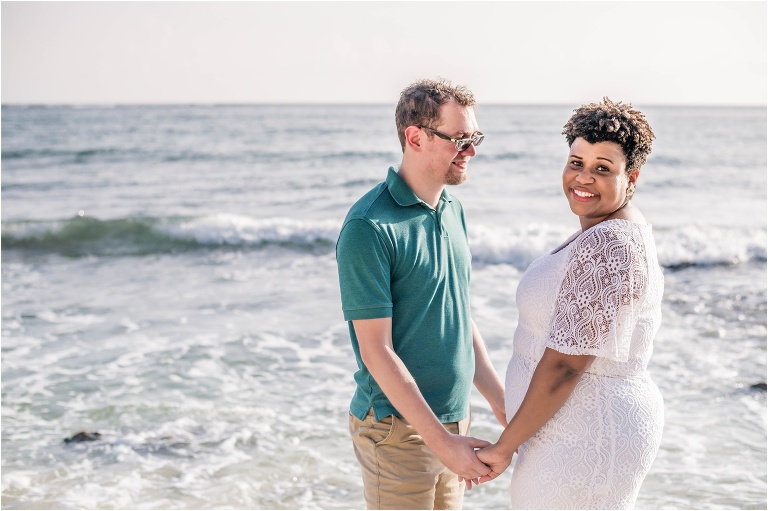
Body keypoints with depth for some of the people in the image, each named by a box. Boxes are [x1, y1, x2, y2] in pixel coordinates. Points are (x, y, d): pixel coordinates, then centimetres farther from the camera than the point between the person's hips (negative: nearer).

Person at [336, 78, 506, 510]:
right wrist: (441, 440, -19)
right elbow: (377, 351, -19)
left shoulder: (453, 210, 7)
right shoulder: (370, 228, -18)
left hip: (453, 419, 7)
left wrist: (501, 403, 13)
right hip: (399, 428, -7)